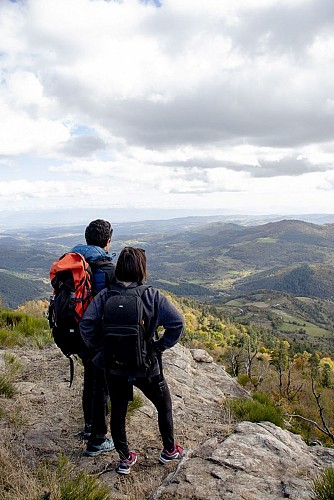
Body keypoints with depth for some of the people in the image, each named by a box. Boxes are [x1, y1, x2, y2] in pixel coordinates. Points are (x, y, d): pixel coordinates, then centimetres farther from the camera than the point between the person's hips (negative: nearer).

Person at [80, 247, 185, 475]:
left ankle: (125, 459, 36)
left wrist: (101, 347, -2)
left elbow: (86, 325, -15)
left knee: (118, 411, 23)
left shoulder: (105, 296, -11)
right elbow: (177, 323, -19)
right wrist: (161, 346, -6)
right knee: (164, 405, 24)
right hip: (147, 366, -2)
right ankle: (169, 450, 40)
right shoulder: (152, 296, -16)